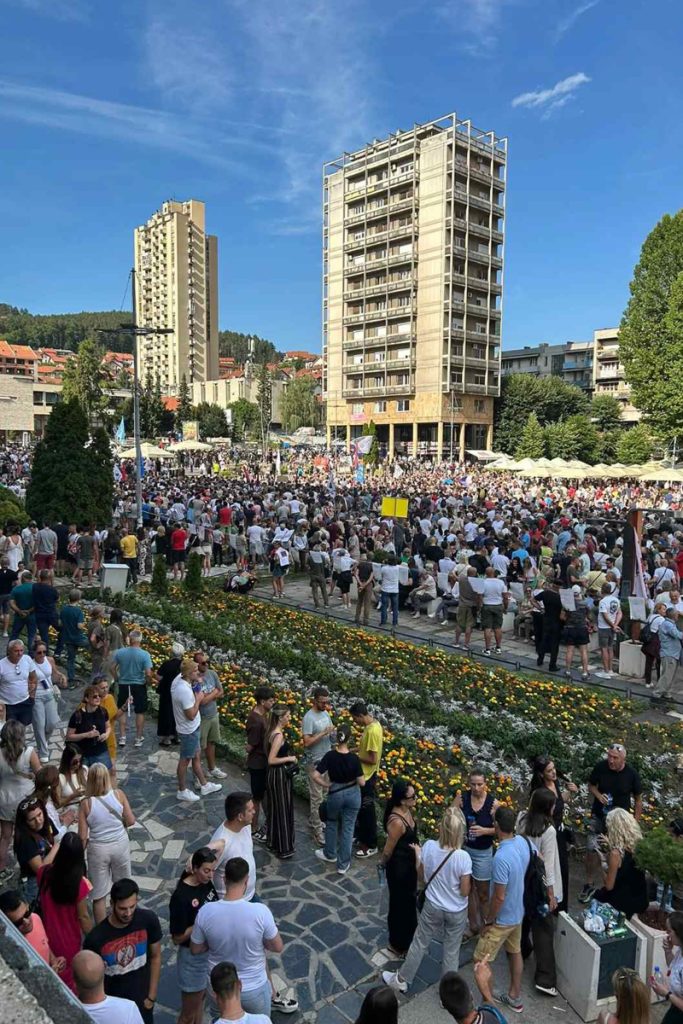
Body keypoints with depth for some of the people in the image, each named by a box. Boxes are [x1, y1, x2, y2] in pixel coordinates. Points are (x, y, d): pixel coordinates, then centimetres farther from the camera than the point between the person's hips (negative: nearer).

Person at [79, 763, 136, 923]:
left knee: (99, 895, 16)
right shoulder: (119, 794, -14)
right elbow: (131, 821, -6)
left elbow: (83, 836, -13)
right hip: (120, 844, 2)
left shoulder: (86, 803, -18)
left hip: (98, 849, -2)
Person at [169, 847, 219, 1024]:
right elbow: (177, 938, -21)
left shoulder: (207, 883, -8)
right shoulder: (181, 896, -28)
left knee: (200, 1002, 26)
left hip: (210, 952, 6)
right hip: (193, 958, -6)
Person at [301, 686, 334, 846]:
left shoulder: (326, 714, 4)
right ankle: (317, 830, 7)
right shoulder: (309, 718, -22)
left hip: (326, 760, 8)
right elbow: (307, 742, -26)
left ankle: (313, 820, 35)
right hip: (315, 762, -8)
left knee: (317, 794, 20)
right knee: (317, 797, -1)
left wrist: (333, 733, -7)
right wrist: (323, 733, -30)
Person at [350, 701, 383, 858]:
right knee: (361, 808, 21)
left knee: (367, 811, 5)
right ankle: (362, 838, 37)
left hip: (367, 777, -10)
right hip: (364, 775, 10)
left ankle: (371, 845, 19)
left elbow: (373, 759, -26)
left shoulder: (372, 731, -28)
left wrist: (355, 757, -15)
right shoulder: (372, 724, 2)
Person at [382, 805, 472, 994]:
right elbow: (465, 891, -18)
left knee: (419, 943, 23)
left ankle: (402, 980, 42)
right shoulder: (463, 857, -30)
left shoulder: (428, 846, -22)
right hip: (456, 912, -2)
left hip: (432, 907, 2)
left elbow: (421, 877, -6)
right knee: (451, 950, 22)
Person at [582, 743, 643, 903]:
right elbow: (591, 785, 0)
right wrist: (598, 795, -21)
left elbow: (638, 799, -4)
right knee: (592, 849, -3)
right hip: (598, 817, 0)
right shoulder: (600, 767, -18)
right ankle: (589, 885, 17)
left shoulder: (631, 774, -18)